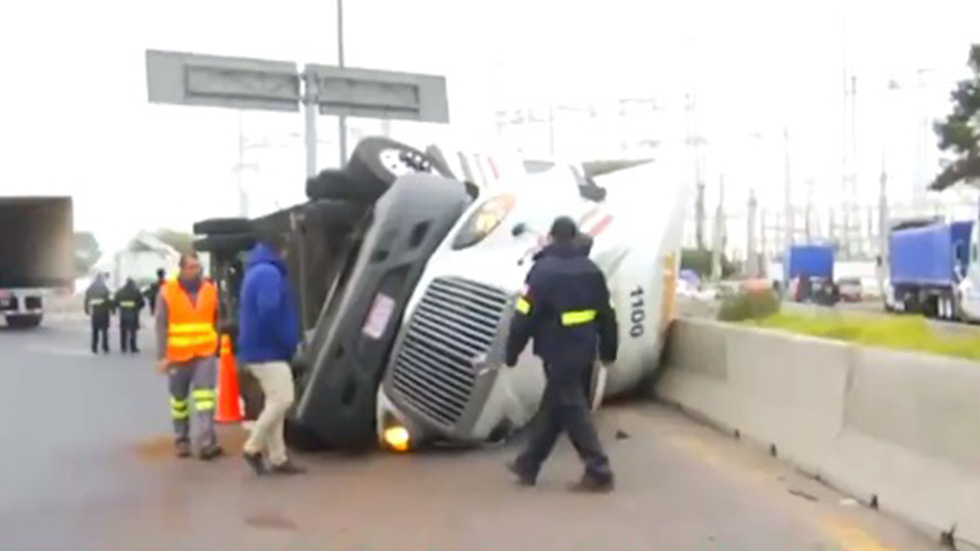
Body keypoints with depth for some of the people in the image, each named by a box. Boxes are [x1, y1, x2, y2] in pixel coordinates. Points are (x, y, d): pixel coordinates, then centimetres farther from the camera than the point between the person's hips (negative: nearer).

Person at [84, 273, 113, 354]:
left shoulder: (89, 289, 7)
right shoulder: (104, 288, -8)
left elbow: (86, 301, 8)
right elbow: (109, 300, -12)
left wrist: (87, 311, 15)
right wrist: (111, 310, -4)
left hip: (94, 313, 4)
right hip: (103, 312, -4)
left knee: (95, 331, 10)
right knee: (104, 331, -1)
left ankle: (94, 348, 8)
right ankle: (105, 348, -4)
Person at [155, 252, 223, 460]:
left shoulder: (210, 290, 3)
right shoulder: (167, 292, -3)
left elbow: (218, 320, 12)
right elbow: (161, 326, -4)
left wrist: (219, 348, 12)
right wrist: (162, 356, -9)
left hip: (205, 354, 0)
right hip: (178, 356, 0)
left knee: (205, 396, -13)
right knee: (179, 400, 12)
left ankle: (206, 443, -16)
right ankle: (182, 440, 27)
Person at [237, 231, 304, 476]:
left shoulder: (257, 271, 19)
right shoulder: (269, 273, -15)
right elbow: (269, 312, -26)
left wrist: (284, 341, 19)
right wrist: (286, 341, -15)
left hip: (259, 348, 11)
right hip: (267, 350, -11)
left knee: (275, 402, 10)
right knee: (283, 399, -12)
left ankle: (277, 458, 11)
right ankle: (253, 447, -4)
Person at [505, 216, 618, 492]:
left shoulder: (543, 270, -11)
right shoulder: (591, 270, 9)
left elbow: (524, 317, -12)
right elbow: (607, 315, 13)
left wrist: (511, 353, -2)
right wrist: (608, 351, 23)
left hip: (559, 354, -7)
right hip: (584, 352, 7)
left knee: (574, 411, -2)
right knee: (552, 407, 15)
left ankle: (599, 472, -4)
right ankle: (528, 465, 26)